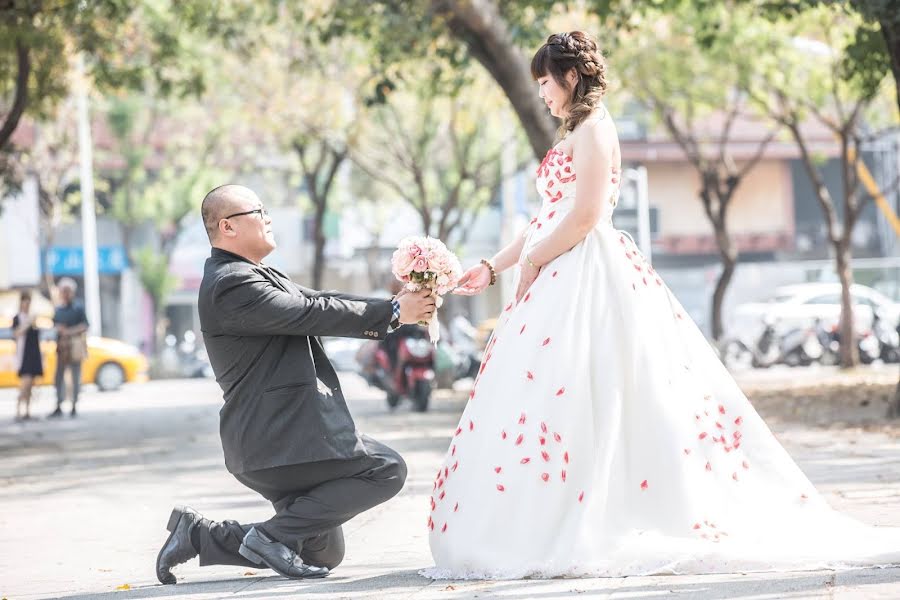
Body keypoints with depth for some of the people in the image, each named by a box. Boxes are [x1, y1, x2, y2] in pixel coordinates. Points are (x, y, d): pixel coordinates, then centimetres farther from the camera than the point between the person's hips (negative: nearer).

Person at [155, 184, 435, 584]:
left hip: (275, 437, 11)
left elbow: (316, 300, 14)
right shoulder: (233, 284, -16)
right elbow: (313, 314, -18)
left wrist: (396, 307, 5)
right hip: (282, 439, -11)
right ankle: (274, 535, -10)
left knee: (324, 555, 14)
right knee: (387, 470, -9)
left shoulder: (252, 276, 17)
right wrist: (392, 312, -10)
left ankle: (198, 534, 11)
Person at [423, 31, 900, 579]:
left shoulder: (594, 128, -8)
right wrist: (493, 269, 18)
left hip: (587, 278, -10)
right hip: (562, 281, 10)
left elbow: (584, 217, -17)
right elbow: (549, 222, 21)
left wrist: (533, 263, -10)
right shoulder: (577, 135, 21)